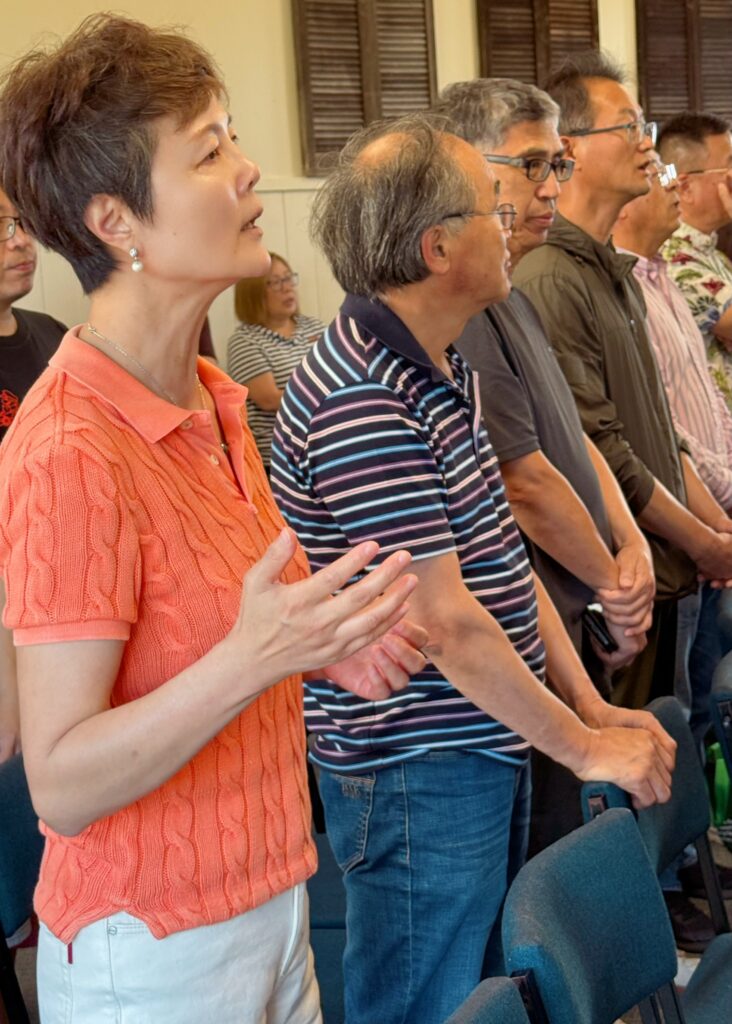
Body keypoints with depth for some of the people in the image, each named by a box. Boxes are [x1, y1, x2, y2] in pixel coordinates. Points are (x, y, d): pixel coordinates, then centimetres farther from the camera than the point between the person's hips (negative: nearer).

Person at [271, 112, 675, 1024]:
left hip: (484, 747, 9)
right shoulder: (358, 401, -24)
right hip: (417, 777, -9)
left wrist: (589, 705, 7)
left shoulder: (442, 368, 8)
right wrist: (584, 748, -14)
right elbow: (446, 623, -24)